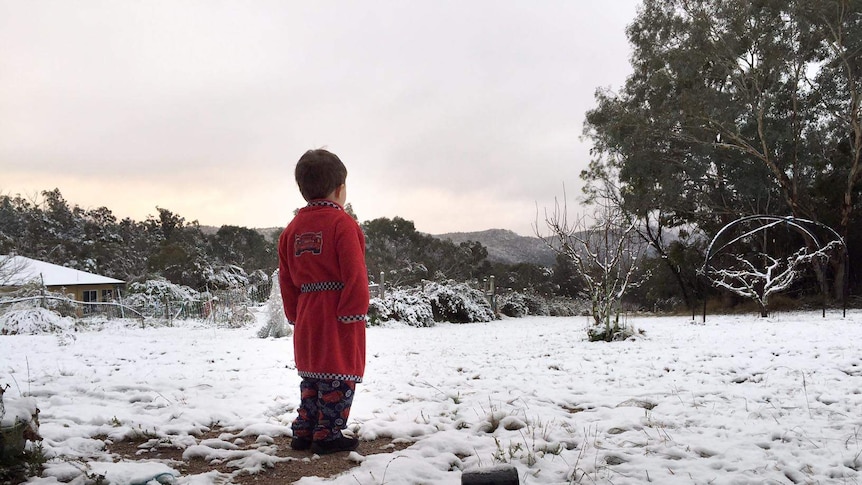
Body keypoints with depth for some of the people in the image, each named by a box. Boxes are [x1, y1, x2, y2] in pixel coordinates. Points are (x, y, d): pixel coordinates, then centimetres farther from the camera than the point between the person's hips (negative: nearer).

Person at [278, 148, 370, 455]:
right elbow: (355, 275, -17)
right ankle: (328, 435, 5)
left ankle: (303, 432, 22)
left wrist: (295, 315, 17)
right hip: (339, 315, -7)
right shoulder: (342, 223, -12)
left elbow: (286, 279, 12)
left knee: (312, 376, 17)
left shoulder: (293, 228, 10)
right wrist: (355, 312, -11)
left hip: (307, 317, 7)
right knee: (339, 375, 1)